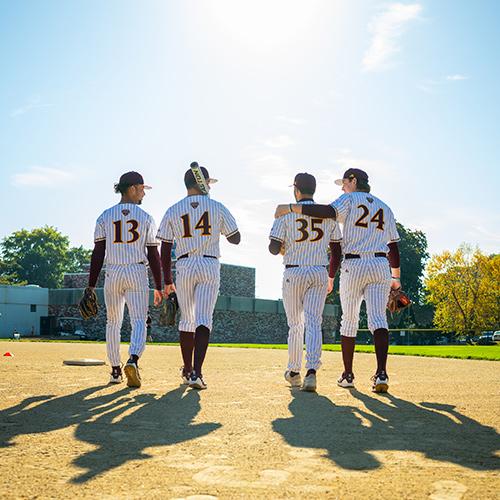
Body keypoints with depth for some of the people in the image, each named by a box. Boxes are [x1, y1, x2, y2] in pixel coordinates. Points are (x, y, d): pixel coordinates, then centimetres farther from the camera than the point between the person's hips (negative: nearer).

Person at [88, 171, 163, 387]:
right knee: (139, 322, -3)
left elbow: (98, 253, -2)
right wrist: (158, 287, 4)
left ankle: (115, 370, 18)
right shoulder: (146, 218, 0)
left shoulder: (105, 217, 3)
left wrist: (91, 286, 0)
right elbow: (153, 255, -1)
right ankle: (133, 360, -29)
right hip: (138, 274, -2)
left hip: (112, 274, 2)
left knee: (113, 323, 15)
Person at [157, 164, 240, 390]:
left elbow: (165, 250, 3)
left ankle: (187, 370, 25)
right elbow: (236, 239, 8)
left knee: (187, 320, 15)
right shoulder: (217, 208, 1)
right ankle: (196, 372, -20)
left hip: (184, 267, 2)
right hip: (210, 267, -2)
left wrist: (167, 281, 9)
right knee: (203, 320, -7)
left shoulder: (173, 211, 3)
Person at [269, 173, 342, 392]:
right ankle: (312, 370, -22)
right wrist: (331, 277, 17)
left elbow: (274, 248, -9)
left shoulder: (286, 213, -4)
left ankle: (294, 372, 22)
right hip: (320, 274, 1)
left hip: (294, 273, -1)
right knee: (313, 323, -3)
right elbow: (337, 250, 7)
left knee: (295, 324, 12)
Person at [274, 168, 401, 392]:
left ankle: (348, 375, 14)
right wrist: (396, 275, 26)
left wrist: (291, 208, -19)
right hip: (381, 266, 3)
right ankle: (381, 373, -24)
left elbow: (328, 211, -19)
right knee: (378, 318, -6)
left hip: (353, 266, -3)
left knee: (349, 320, 8)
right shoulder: (384, 207, 19)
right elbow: (393, 246, 18)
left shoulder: (350, 199, 3)